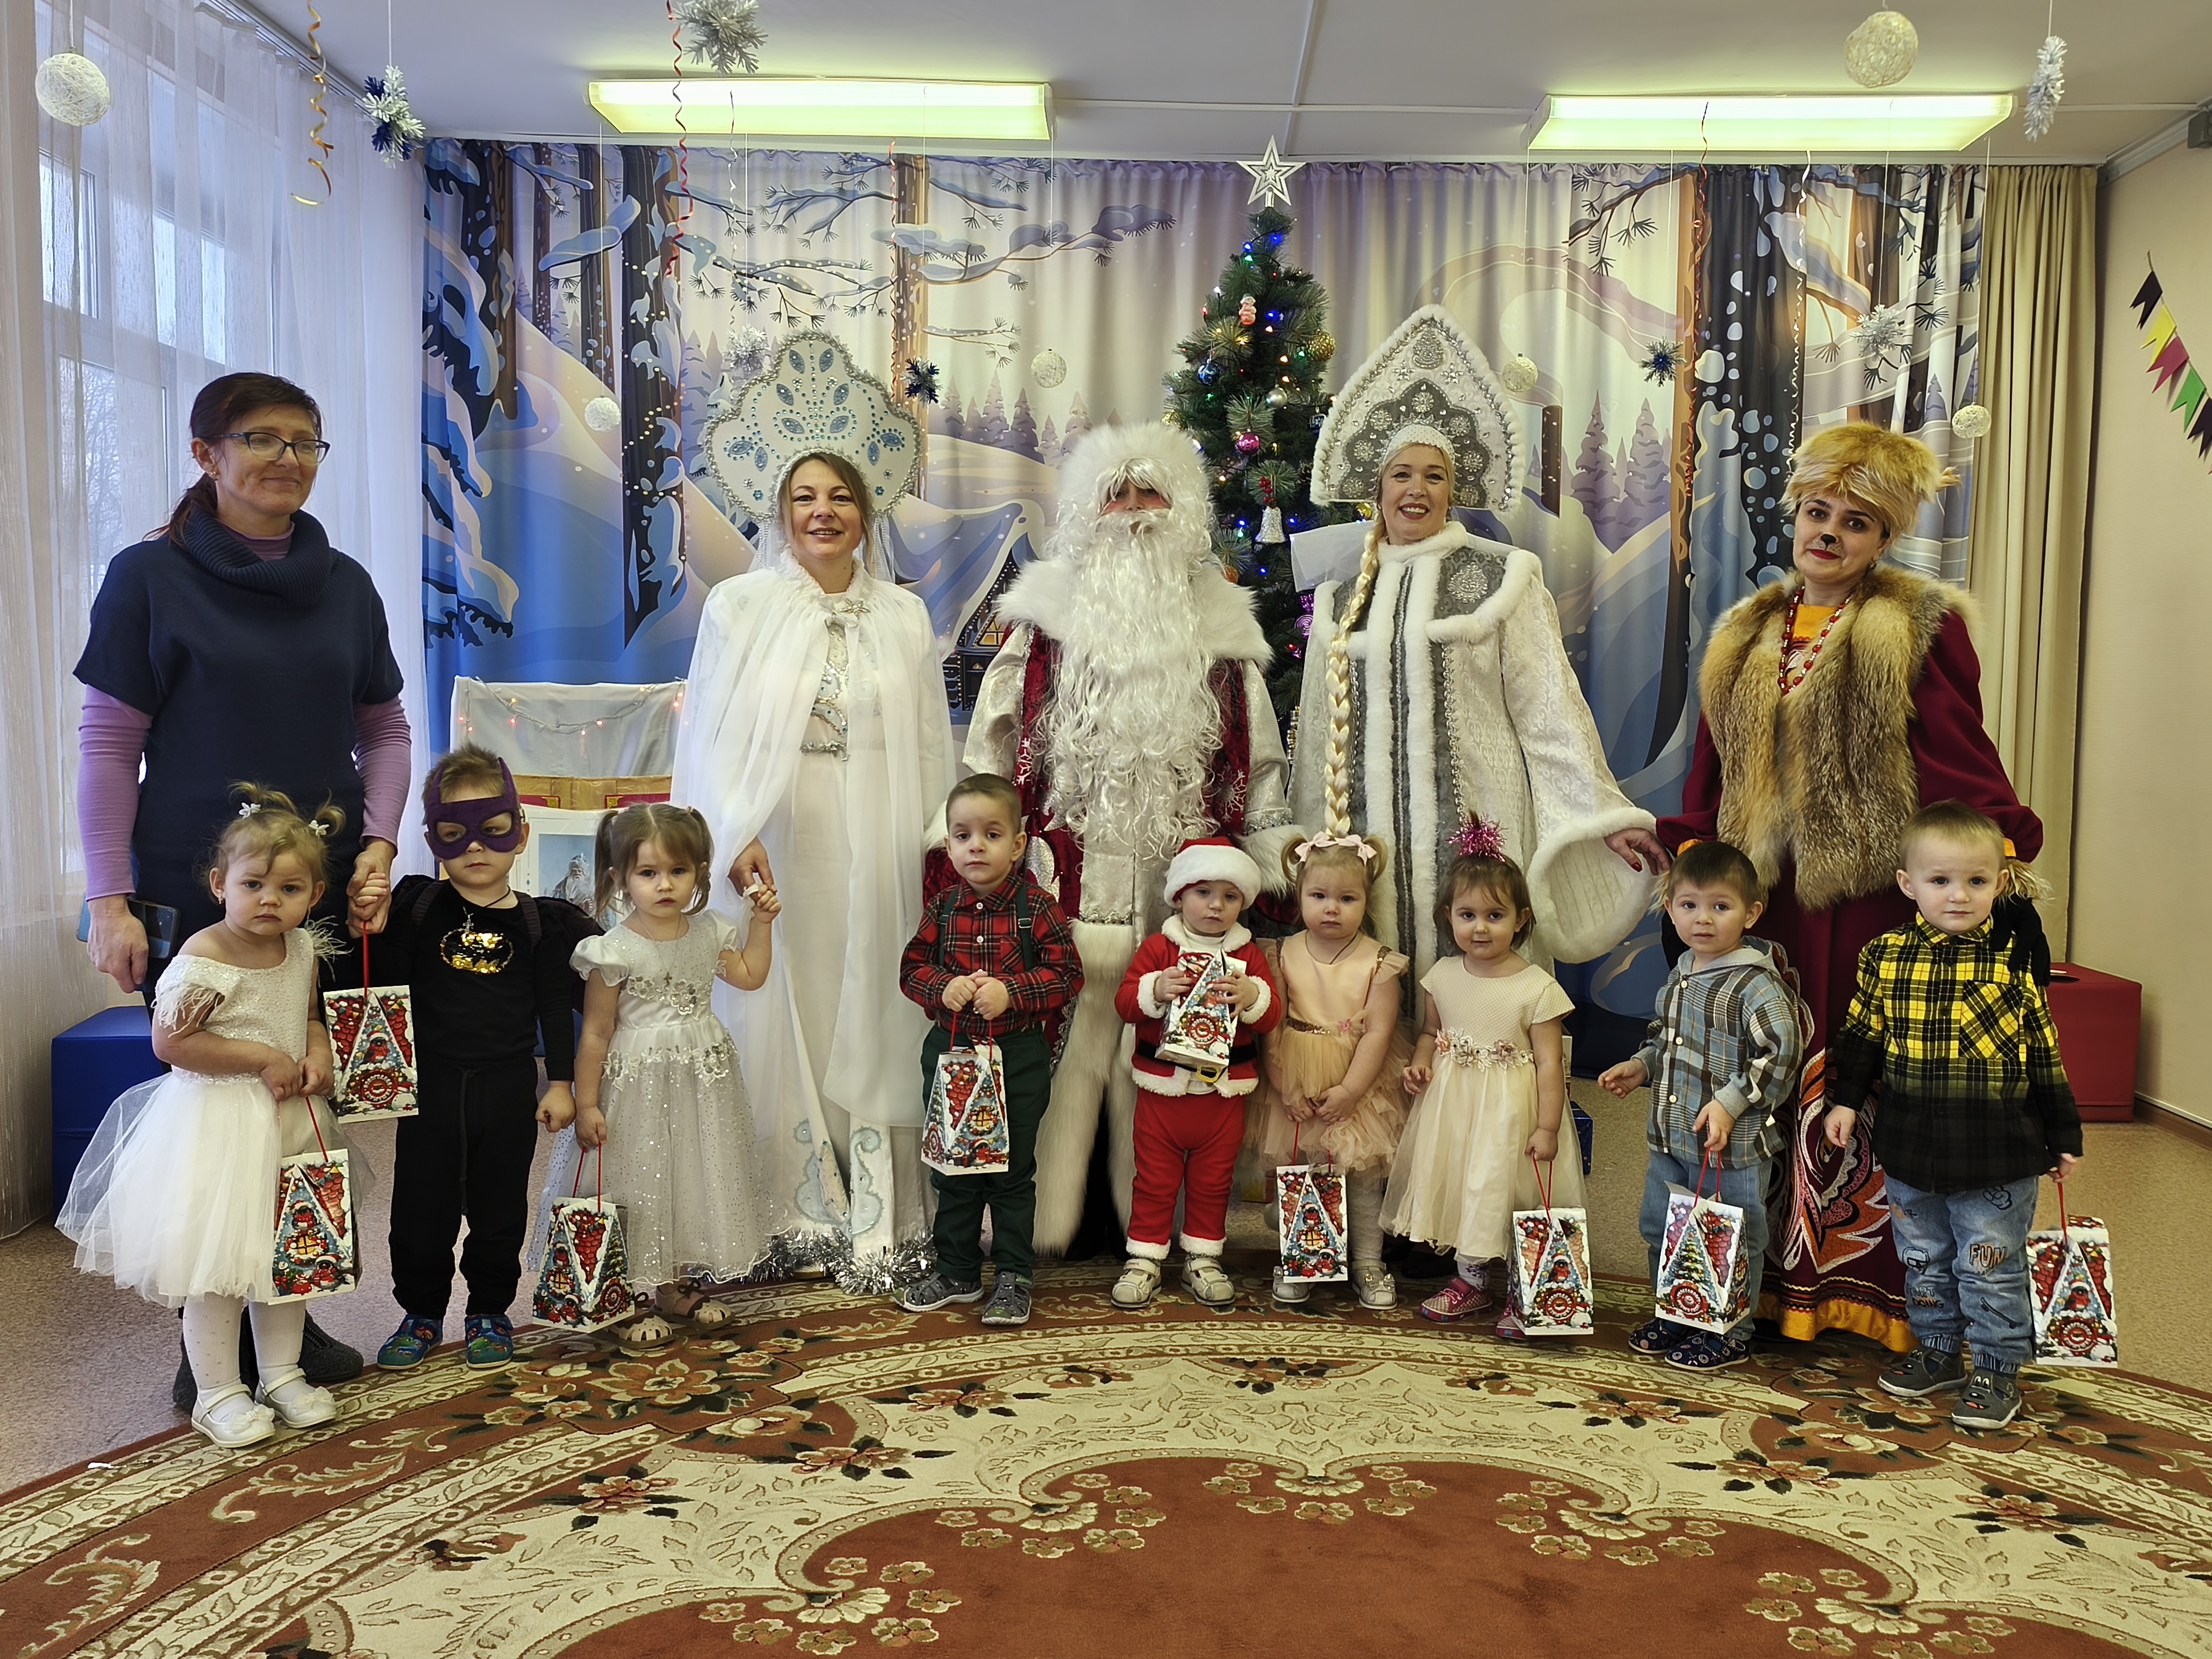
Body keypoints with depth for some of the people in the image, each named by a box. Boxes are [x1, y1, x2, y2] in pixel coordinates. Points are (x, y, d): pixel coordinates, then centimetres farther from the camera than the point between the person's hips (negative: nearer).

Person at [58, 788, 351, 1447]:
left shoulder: (302, 948, 1)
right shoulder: (204, 960, -20)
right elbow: (170, 1042, -21)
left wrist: (318, 1054, -5)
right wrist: (264, 1058, -22)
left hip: (289, 1120, 7)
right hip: (215, 1126, -7)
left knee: (288, 1253, 16)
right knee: (215, 1265, 2)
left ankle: (282, 1374, 31)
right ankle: (219, 1393, 18)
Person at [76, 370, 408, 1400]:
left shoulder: (343, 583, 8)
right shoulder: (151, 577, -3)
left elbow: (383, 727, 14)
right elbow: (107, 742, -3)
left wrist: (379, 841, -1)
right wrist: (109, 899, -7)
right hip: (195, 893, -3)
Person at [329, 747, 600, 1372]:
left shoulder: (538, 922, -1)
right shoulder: (416, 907, -1)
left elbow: (555, 1005, 2)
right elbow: (384, 986, -2)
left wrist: (560, 1082, 0)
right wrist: (368, 932, -18)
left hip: (509, 1086, 0)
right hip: (431, 1082, 0)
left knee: (499, 1207, 11)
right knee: (421, 1206, 9)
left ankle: (490, 1312, 29)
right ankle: (421, 1313, 29)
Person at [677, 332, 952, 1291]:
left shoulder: (904, 617, 9)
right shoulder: (740, 606, 4)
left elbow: (931, 750, 8)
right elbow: (709, 737, 0)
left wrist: (938, 850, 2)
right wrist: (736, 836, -13)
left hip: (875, 856, 1)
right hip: (775, 852, -1)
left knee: (871, 1027, 3)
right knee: (780, 1027, 2)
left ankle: (877, 1227, 11)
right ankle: (795, 1219, 14)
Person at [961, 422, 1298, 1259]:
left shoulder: (1219, 623, 15)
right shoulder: (1047, 611, 10)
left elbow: (1255, 757, 16)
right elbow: (998, 735, 6)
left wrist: (1274, 845, 9)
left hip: (1180, 885, 2)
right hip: (1070, 876, -1)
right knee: (1062, 1044, -2)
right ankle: (1039, 1221, 7)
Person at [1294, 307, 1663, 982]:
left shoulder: (1498, 578, 2)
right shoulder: (1343, 597, 13)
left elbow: (1548, 706, 1)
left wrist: (1604, 815, -4)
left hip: (1471, 823, -3)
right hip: (1369, 833, 3)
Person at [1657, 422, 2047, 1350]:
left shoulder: (1922, 630, 1)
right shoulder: (1745, 639, 16)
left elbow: (1962, 763, -4)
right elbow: (1709, 780, 17)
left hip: (1873, 900, -4)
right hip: (1762, 904, 5)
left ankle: (1864, 1287, 13)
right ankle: (1771, 1279, 18)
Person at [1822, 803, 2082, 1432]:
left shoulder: (2014, 962, -7)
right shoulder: (1884, 958, -3)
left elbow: (2044, 1054, 0)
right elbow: (1860, 1036, 8)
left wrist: (2062, 1136, 3)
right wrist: (1845, 1098, 2)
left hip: (1996, 1160, -3)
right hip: (1910, 1153, 3)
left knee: (1991, 1268, 8)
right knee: (1924, 1262, 18)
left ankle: (1997, 1370, 25)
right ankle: (1938, 1352, 36)